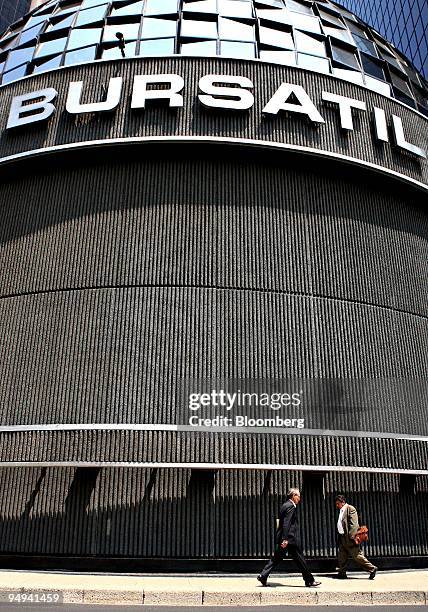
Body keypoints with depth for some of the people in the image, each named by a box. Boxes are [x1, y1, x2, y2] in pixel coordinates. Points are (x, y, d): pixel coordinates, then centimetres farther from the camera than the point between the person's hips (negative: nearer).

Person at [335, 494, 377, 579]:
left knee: (357, 556, -4)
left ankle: (372, 568, 5)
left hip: (349, 538, -9)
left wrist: (351, 536, -23)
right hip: (342, 537, 9)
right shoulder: (341, 511, 17)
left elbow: (353, 524, -19)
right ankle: (342, 573, 20)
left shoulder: (350, 509, -12)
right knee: (342, 557, 12)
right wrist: (339, 536, 14)